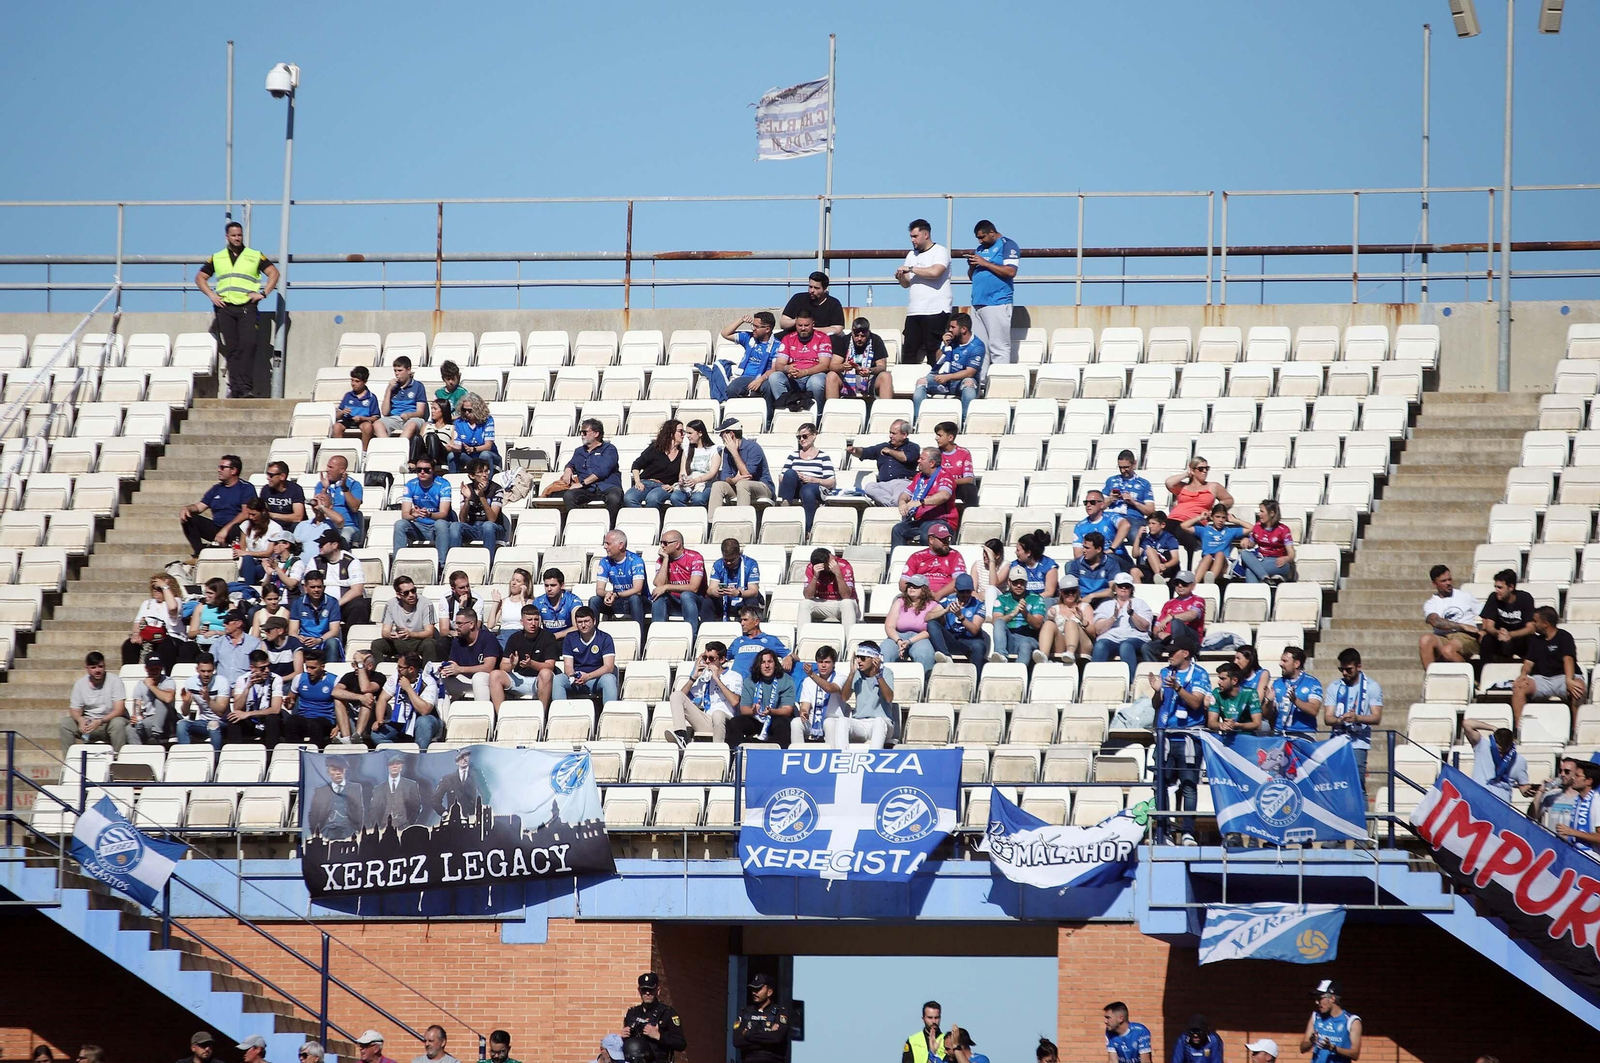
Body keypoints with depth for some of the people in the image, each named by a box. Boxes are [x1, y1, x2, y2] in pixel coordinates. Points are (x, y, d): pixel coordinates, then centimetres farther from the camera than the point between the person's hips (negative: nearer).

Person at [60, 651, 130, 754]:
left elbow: (119, 710, -17)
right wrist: (81, 720, -25)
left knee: (118, 724, -37)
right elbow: (74, 710, 0)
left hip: (110, 719, -3)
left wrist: (100, 722, -32)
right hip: (88, 722, 3)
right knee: (65, 724, -19)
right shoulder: (80, 683, 0)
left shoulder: (114, 680, -10)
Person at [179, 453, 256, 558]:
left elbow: (246, 513, -12)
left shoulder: (245, 488, 0)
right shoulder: (216, 488, 20)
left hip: (233, 527, -6)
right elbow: (199, 506, 18)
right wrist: (186, 508, -6)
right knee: (189, 519, -11)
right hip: (216, 528, 6)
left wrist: (226, 529, -22)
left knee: (236, 531, -41)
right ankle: (199, 554, -19)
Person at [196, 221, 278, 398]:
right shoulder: (217, 258, 16)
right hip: (225, 308, 2)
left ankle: (246, 388, -19)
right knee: (231, 349, -1)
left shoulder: (255, 256, 10)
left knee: (248, 346, -16)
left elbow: (273, 273, 9)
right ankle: (235, 387, 1)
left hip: (247, 307, -2)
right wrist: (211, 295, 5)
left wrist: (263, 293, -3)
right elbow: (200, 277, 20)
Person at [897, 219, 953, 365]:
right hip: (914, 312, 7)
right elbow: (907, 283, 21)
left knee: (934, 351, -8)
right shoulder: (912, 255, 20)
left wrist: (910, 269, -11)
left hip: (935, 311, -7)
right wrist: (900, 278, -3)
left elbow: (935, 272, -20)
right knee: (909, 353, 1)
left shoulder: (940, 251, -2)